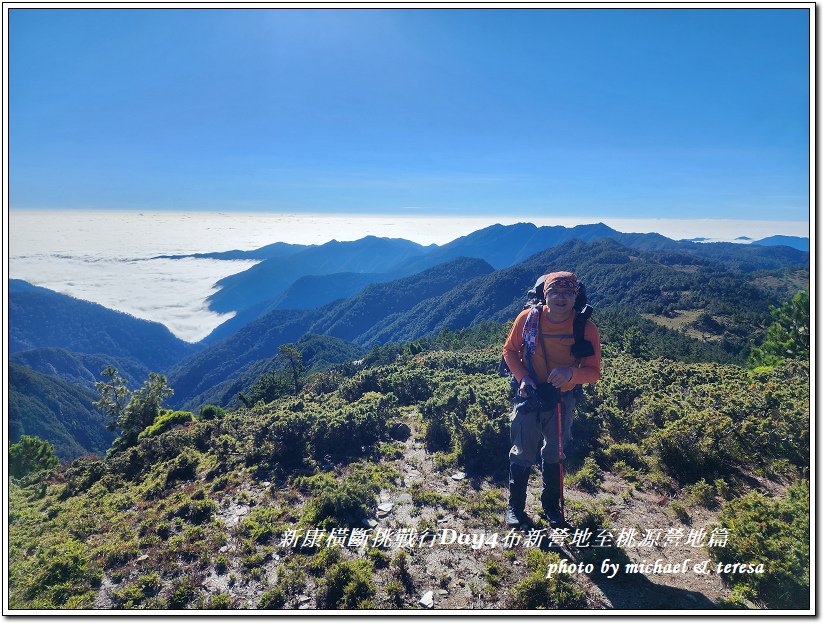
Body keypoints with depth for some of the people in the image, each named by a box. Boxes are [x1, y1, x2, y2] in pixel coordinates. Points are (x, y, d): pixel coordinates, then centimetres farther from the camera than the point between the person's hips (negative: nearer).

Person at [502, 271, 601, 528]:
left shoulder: (586, 328, -16)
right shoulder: (528, 318, -15)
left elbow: (593, 372, -13)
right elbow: (509, 350, -1)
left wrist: (571, 373, -34)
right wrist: (522, 377, -16)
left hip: (562, 400, 1)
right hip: (529, 394, -1)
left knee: (554, 453, 19)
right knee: (523, 453, 7)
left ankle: (551, 506, 39)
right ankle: (515, 507, 27)